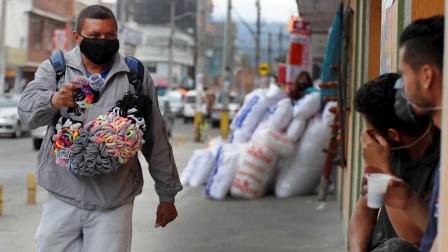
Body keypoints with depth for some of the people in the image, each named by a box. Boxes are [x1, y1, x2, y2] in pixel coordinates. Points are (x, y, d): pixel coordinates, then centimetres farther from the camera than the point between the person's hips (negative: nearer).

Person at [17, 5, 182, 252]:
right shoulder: (54, 69, 4)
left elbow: (156, 139, 8)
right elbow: (27, 109, -14)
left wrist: (167, 195, 10)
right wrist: (54, 100, -36)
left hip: (114, 203, -1)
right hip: (62, 197, 1)